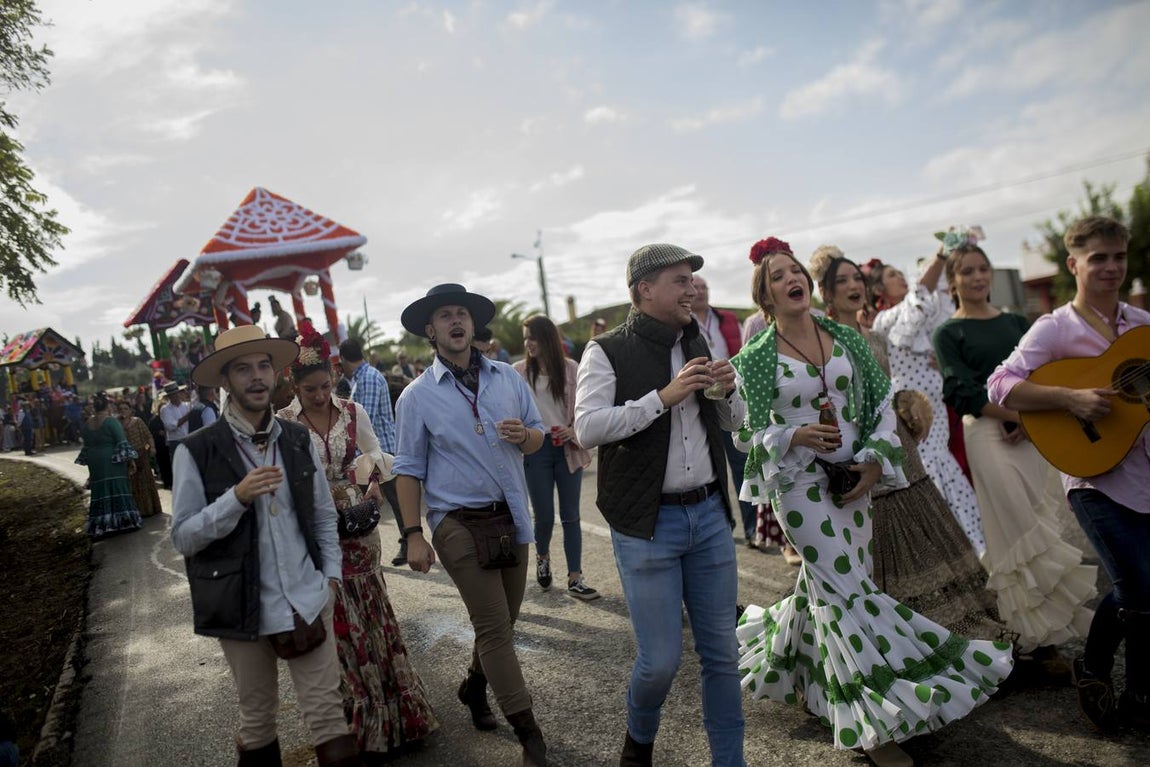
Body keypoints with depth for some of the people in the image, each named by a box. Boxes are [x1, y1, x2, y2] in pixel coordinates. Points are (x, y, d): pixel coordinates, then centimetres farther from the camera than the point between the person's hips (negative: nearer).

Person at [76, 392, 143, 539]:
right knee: (117, 489, 1)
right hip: (112, 461, -5)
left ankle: (100, 527, 13)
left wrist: (89, 462, 23)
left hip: (95, 464, 5)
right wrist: (130, 459, -8)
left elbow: (87, 444, 13)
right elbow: (122, 442, -14)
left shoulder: (87, 423, 5)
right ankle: (124, 521, 5)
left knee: (100, 492, 10)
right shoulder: (111, 421, -12)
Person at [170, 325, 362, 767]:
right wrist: (238, 498, -22)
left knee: (329, 717, 4)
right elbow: (182, 537, -9)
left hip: (307, 602, 2)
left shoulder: (299, 441, 4)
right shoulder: (196, 452, -8)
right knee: (257, 720, 16)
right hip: (241, 610, -2)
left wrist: (331, 576, 2)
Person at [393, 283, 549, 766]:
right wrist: (413, 536, -6)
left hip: (512, 517, 5)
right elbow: (409, 470, -2)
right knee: (494, 628, -4)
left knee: (503, 621, 17)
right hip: (459, 523, -4)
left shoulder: (507, 378, 5)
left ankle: (474, 688, 44)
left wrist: (524, 435, -13)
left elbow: (537, 436, 11)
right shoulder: (417, 397, -4)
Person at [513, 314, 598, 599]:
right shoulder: (519, 371, -1)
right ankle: (542, 557, 37)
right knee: (544, 516, 6)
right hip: (536, 449, 0)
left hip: (567, 448, 1)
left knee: (570, 515, 4)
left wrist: (575, 430, -13)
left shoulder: (570, 368, -1)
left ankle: (575, 579, 12)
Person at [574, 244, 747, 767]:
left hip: (710, 514, 5)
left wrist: (728, 391, -2)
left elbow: (732, 423, 20)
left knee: (721, 652, 11)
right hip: (647, 523, -5)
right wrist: (663, 396, -22)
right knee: (661, 660, 2)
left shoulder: (697, 344, 11)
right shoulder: (608, 351, -7)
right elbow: (586, 429, -19)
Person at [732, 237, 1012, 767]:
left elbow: (881, 401, 7)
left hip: (851, 478, 5)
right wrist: (796, 436, -20)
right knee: (844, 590, -5)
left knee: (825, 584, 13)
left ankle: (782, 668, 42)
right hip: (798, 483, -4)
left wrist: (875, 459, -5)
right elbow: (747, 432, -4)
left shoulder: (845, 338, 6)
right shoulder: (755, 357, -5)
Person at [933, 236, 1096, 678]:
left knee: (1040, 530, 8)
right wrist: (1016, 415, -17)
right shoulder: (948, 333, 0)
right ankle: (1037, 644, 3)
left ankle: (1042, 636, 22)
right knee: (1020, 538, -6)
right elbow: (963, 394, -10)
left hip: (1032, 430, 5)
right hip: (987, 434, -5)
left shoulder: (1015, 322, 15)